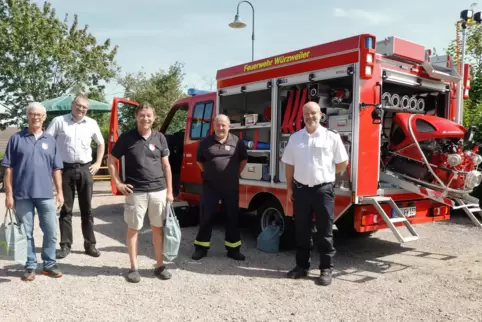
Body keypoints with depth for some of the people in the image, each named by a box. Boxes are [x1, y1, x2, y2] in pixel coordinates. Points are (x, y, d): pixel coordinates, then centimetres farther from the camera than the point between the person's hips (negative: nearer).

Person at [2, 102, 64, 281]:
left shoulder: (50, 140, 9)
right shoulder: (16, 139, 2)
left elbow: (56, 169, 10)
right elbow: (8, 168, 1)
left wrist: (60, 192, 5)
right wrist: (9, 194, -4)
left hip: (46, 195, 2)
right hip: (22, 195, -2)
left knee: (51, 231, 5)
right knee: (26, 232, 7)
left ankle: (49, 264, 20)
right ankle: (30, 266, 19)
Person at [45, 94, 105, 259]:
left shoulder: (92, 123, 6)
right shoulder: (59, 121, -2)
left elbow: (101, 143, 19)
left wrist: (98, 163, 9)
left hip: (85, 169, 2)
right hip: (65, 169, -2)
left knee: (87, 209, 7)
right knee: (66, 209, 6)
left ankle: (90, 244, 16)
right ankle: (65, 245, 15)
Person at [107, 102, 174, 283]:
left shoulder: (160, 138, 4)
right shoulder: (126, 138, -3)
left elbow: (166, 166, 8)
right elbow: (111, 161, 5)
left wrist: (169, 191, 5)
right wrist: (118, 183, -4)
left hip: (158, 190, 2)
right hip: (135, 192, -2)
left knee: (158, 228, 9)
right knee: (133, 229, 6)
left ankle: (160, 266, 21)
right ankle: (133, 268, 18)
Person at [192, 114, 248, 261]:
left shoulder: (237, 142, -1)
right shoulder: (205, 142, 1)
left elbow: (244, 160, 11)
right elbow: (199, 161, 14)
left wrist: (236, 174, 6)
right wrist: (208, 174, 8)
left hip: (231, 187, 0)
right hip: (210, 186, 0)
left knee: (232, 217, 8)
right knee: (206, 217, 5)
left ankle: (233, 249, 19)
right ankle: (201, 247, 17)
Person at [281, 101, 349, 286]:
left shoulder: (332, 137, -3)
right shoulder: (295, 138, 7)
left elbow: (343, 162, 5)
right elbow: (289, 165, 11)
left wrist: (326, 174, 10)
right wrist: (289, 188, 9)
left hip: (323, 190, -3)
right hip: (301, 190, 3)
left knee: (324, 231, 4)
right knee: (301, 230, 11)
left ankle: (326, 269, 14)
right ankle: (302, 266, 24)